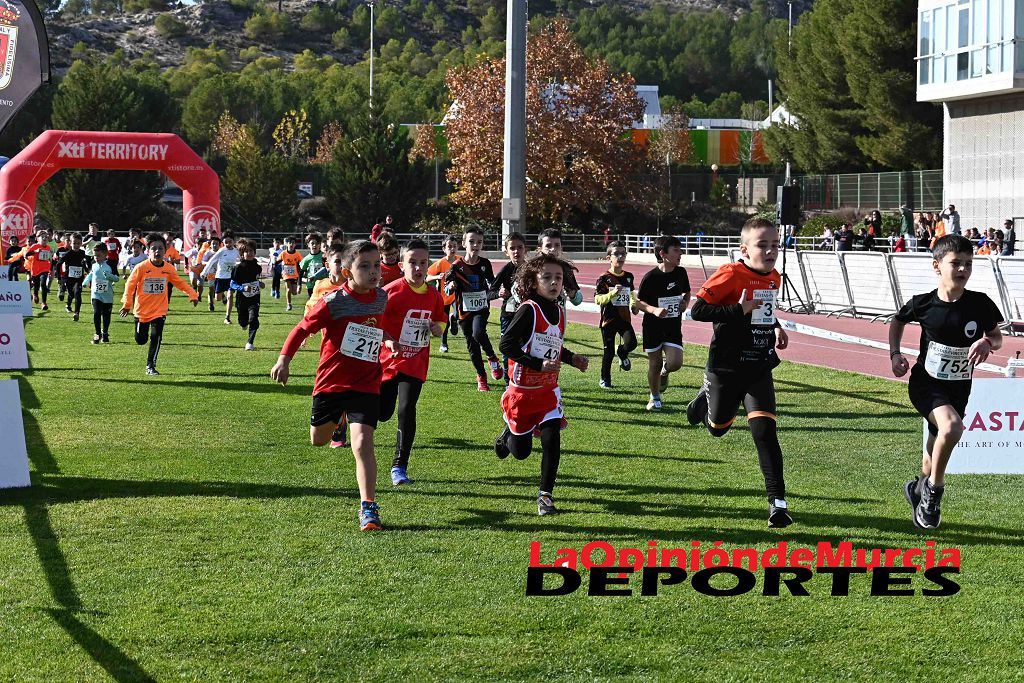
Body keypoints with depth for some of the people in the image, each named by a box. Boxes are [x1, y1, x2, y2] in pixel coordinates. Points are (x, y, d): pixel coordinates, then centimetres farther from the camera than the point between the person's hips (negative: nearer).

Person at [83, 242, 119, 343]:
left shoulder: (110, 264, -8)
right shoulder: (93, 264, 3)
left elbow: (117, 278, -9)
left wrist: (109, 276, -27)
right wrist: (86, 282, 14)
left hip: (107, 295, -1)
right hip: (96, 294, 1)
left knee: (106, 315, 8)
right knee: (96, 313, -12)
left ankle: (105, 334, 25)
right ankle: (97, 334, -1)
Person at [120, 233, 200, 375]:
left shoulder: (169, 269, -3)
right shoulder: (141, 267, -13)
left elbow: (180, 283, 9)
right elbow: (130, 285, -9)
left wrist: (193, 294, -1)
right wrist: (127, 304, -16)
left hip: (159, 310, 1)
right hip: (142, 310, -1)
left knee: (156, 337, -12)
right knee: (140, 340, 8)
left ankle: (150, 366, 0)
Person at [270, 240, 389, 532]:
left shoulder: (381, 298, -1)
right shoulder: (334, 302, -15)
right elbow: (303, 329, -8)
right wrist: (284, 359, -12)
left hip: (366, 384, 1)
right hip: (330, 381, -1)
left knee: (362, 443, -15)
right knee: (318, 439, 19)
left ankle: (368, 508, -12)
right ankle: (335, 419, 57)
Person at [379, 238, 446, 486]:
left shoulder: (433, 295, 2)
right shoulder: (391, 291, -13)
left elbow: (441, 320, 18)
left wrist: (437, 328, -6)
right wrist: (389, 340, -24)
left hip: (415, 364, 2)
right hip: (388, 360, -2)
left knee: (407, 411, -11)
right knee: (383, 413, 5)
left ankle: (400, 466, -2)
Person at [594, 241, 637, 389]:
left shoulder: (628, 276, 7)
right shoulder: (604, 278, -8)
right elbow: (597, 299, -14)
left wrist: (634, 304, 8)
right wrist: (613, 293, -26)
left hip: (624, 318, 3)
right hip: (608, 319, -3)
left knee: (631, 343, -18)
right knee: (609, 352, 2)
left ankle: (621, 352, 19)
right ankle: (605, 379, 21)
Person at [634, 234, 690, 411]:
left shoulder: (681, 273, -1)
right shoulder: (651, 277, -14)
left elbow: (686, 292, 19)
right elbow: (638, 302, -7)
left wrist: (685, 302, -3)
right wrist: (654, 310, -23)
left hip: (674, 325, 3)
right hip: (653, 326, -3)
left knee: (675, 362, -13)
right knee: (655, 363, 6)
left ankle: (665, 372, 24)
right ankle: (655, 398, 28)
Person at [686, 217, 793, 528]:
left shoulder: (774, 277, 4)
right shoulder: (731, 274, -18)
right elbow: (698, 309, -23)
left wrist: (776, 327, 9)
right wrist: (739, 310, -29)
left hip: (760, 368, 4)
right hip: (726, 368, -4)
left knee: (764, 429, -11)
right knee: (718, 428, 16)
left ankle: (778, 502, -9)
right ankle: (706, 398, 52)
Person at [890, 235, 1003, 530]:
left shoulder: (980, 304, -10)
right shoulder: (923, 303, -12)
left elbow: (997, 337, 4)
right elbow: (897, 321, 9)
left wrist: (987, 343, -18)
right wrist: (895, 354, -2)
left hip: (958, 388, 3)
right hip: (926, 382, -3)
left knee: (937, 445, 15)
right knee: (951, 427, -30)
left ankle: (920, 488, 46)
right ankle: (934, 488, -9)